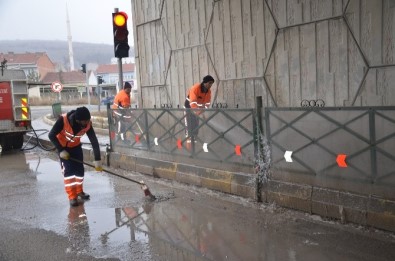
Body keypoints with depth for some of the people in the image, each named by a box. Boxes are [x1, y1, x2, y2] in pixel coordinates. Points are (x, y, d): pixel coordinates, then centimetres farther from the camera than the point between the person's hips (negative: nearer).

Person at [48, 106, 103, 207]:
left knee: (80, 169, 4)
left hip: (76, 146, 3)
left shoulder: (87, 124, -27)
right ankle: (72, 196, -3)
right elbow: (51, 135, -27)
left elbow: (94, 141, -22)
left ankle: (79, 191, 25)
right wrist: (61, 150, -29)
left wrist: (97, 159, -24)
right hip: (63, 146, -3)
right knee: (68, 170, -10)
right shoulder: (64, 119, -37)